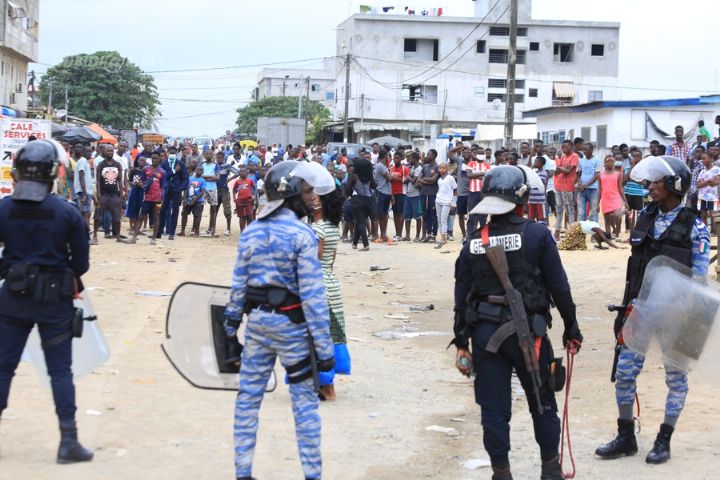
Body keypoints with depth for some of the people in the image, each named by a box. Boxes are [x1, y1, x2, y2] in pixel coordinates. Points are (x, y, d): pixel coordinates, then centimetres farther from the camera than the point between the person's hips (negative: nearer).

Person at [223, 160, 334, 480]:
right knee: (304, 401, 5)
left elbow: (239, 285, 5)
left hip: (257, 321, 5)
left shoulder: (250, 232, 3)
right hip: (291, 324, -5)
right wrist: (324, 346, -13)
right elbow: (312, 294, -16)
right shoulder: (301, 234, -14)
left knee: (248, 396, 12)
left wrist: (231, 326, 15)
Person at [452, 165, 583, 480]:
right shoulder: (537, 235, -7)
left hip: (485, 333, 2)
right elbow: (559, 287, -5)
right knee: (543, 404, 15)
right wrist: (571, 328, 6)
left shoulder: (473, 243, 3)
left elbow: (461, 297, 5)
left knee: (494, 410, 8)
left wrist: (461, 342, 12)